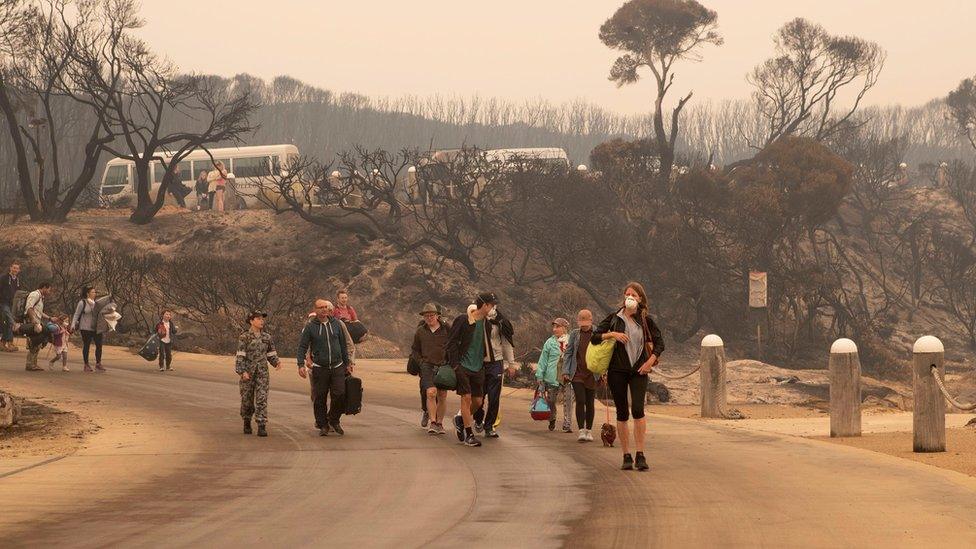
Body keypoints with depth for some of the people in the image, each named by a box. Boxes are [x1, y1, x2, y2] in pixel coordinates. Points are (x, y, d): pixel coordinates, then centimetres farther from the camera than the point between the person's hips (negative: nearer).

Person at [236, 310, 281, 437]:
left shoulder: (266, 337, 8)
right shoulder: (245, 337, -5)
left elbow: (271, 354, 15)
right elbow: (240, 356, -9)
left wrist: (276, 362, -5)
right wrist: (243, 371, -18)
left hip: (262, 372, 2)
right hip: (248, 372, -2)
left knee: (262, 399, -9)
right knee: (247, 399, 8)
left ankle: (262, 427, -12)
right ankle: (247, 423, 30)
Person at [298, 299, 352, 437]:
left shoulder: (337, 324, 7)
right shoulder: (310, 327, -2)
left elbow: (343, 345, 15)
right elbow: (302, 346, -2)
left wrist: (347, 363, 16)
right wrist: (301, 365, -13)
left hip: (337, 367, 2)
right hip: (319, 368, -2)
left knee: (340, 395, -7)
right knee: (319, 398, 1)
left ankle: (333, 420, 16)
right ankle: (323, 425, 13)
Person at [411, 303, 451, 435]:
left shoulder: (447, 329, 2)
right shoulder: (420, 331, 8)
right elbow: (414, 349, 19)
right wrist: (421, 361, 4)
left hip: (444, 366, 0)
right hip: (428, 366, 0)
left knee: (442, 396, 4)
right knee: (431, 392, -17)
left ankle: (439, 423, 16)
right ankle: (432, 422, -14)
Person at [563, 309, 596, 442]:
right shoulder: (574, 334, 6)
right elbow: (568, 353, 8)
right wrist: (565, 372, -1)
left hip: (592, 374, 0)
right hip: (577, 373, 0)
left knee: (590, 403, 6)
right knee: (580, 401, -11)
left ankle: (589, 431, 16)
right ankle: (581, 431, -12)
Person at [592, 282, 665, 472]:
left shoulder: (645, 320, 4)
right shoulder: (614, 319, 4)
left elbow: (659, 343, 10)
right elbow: (594, 337, 4)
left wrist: (650, 362, -3)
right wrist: (612, 334, -12)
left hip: (639, 370, -1)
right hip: (617, 370, 1)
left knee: (638, 409, -17)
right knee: (622, 413, 3)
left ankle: (640, 455, -13)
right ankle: (626, 456, 10)